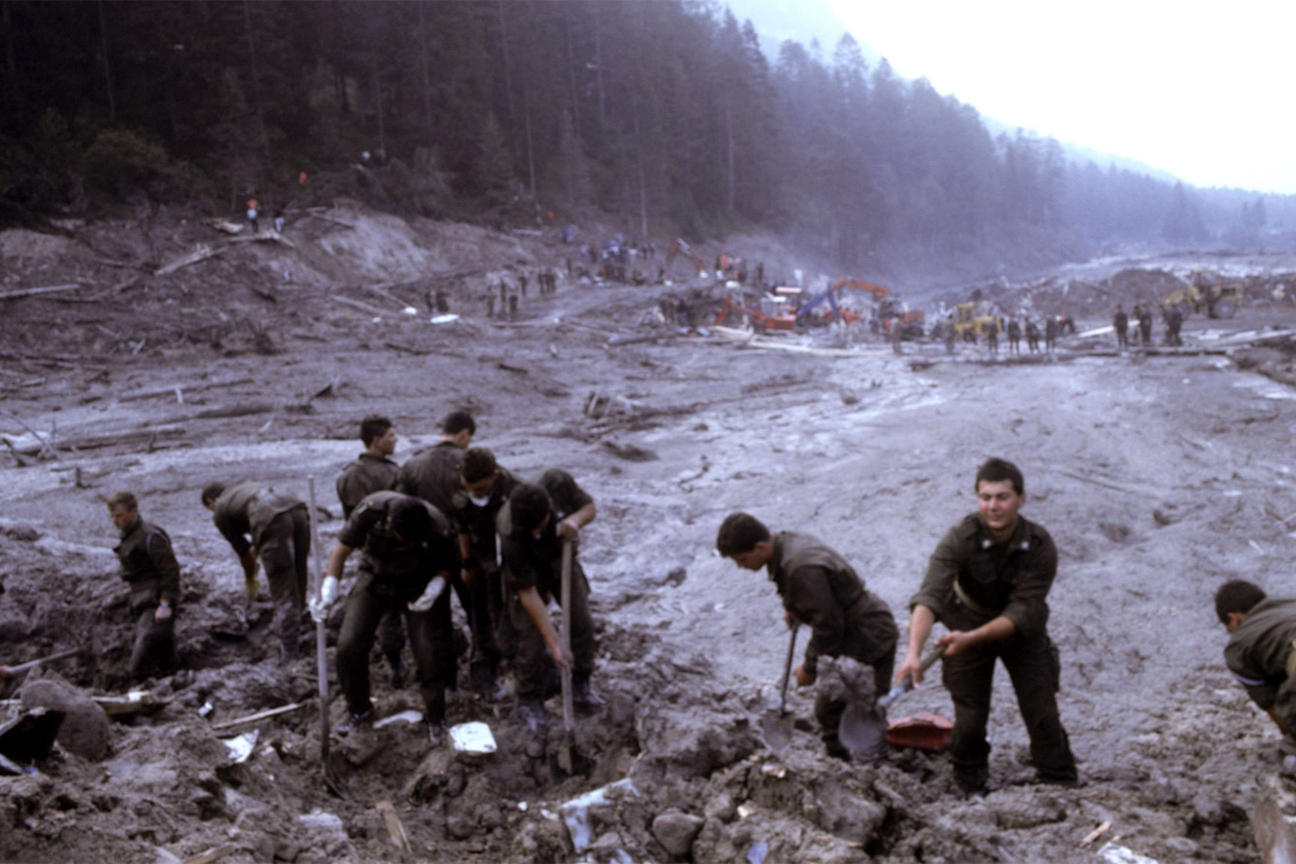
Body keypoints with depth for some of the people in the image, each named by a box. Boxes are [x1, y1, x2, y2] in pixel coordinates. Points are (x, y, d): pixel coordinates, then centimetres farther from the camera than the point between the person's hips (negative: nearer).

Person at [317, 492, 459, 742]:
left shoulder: (438, 530, -30)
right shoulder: (371, 510, -30)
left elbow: (448, 565, -8)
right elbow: (343, 546, -15)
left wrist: (436, 586, -26)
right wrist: (330, 582, -24)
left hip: (418, 587, -1)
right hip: (374, 579, 2)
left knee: (430, 652, -9)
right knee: (348, 645, -7)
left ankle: (435, 718, 14)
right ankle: (359, 709, 18)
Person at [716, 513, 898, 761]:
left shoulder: (801, 568, -31)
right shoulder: (787, 541, -1)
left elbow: (827, 625, -25)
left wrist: (810, 667, -12)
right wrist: (792, 607, 12)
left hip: (870, 640, -10)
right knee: (827, 710, 18)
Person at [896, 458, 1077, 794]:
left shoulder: (1041, 546, -24)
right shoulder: (961, 539, -29)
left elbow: (1023, 612, -26)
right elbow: (929, 596, -39)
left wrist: (970, 638, -37)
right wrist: (913, 652, -53)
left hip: (1021, 630, 1)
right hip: (968, 622, -1)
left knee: (1043, 716, 0)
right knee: (969, 722, 1)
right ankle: (971, 794, 22)